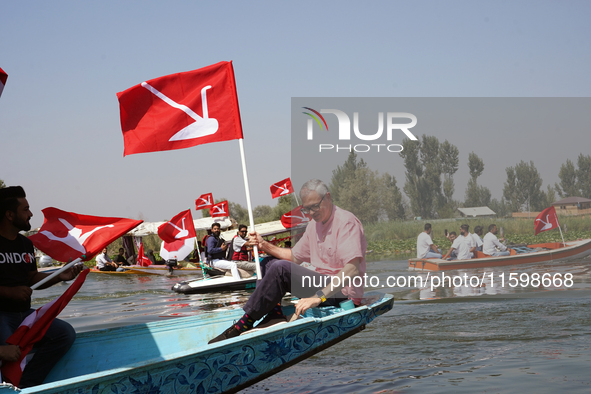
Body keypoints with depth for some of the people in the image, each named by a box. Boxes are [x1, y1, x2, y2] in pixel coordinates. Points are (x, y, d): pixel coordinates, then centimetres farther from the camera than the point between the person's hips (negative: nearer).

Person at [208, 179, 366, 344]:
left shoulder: (346, 222, -16)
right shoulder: (314, 225, 13)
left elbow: (352, 270, -28)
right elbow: (295, 256, 22)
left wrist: (318, 297, -36)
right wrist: (265, 246, 4)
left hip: (342, 293, -10)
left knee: (280, 268, -25)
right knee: (268, 263, 14)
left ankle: (245, 323, -18)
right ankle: (275, 317, -5)